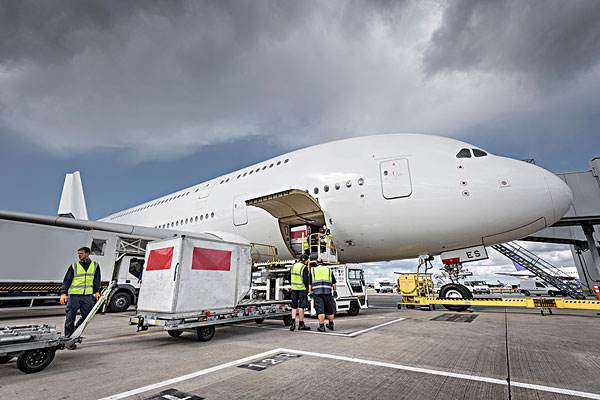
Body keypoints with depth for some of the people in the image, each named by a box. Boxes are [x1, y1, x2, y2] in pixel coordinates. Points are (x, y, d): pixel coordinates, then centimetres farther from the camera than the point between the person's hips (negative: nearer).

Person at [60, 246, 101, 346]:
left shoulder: (95, 266, 9)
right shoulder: (74, 266, 4)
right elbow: (67, 280, 2)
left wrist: (97, 291, 1)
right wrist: (63, 293, -9)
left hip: (88, 296, 2)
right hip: (74, 295, -2)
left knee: (86, 316, 6)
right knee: (70, 318, 0)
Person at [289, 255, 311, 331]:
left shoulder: (293, 266, 8)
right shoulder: (304, 268, -11)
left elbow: (289, 278, 12)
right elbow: (305, 280, -16)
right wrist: (307, 287, -1)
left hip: (294, 289, 5)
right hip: (302, 289, -5)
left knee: (294, 306, 14)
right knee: (301, 307, 2)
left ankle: (293, 322, 2)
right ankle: (301, 324, 9)